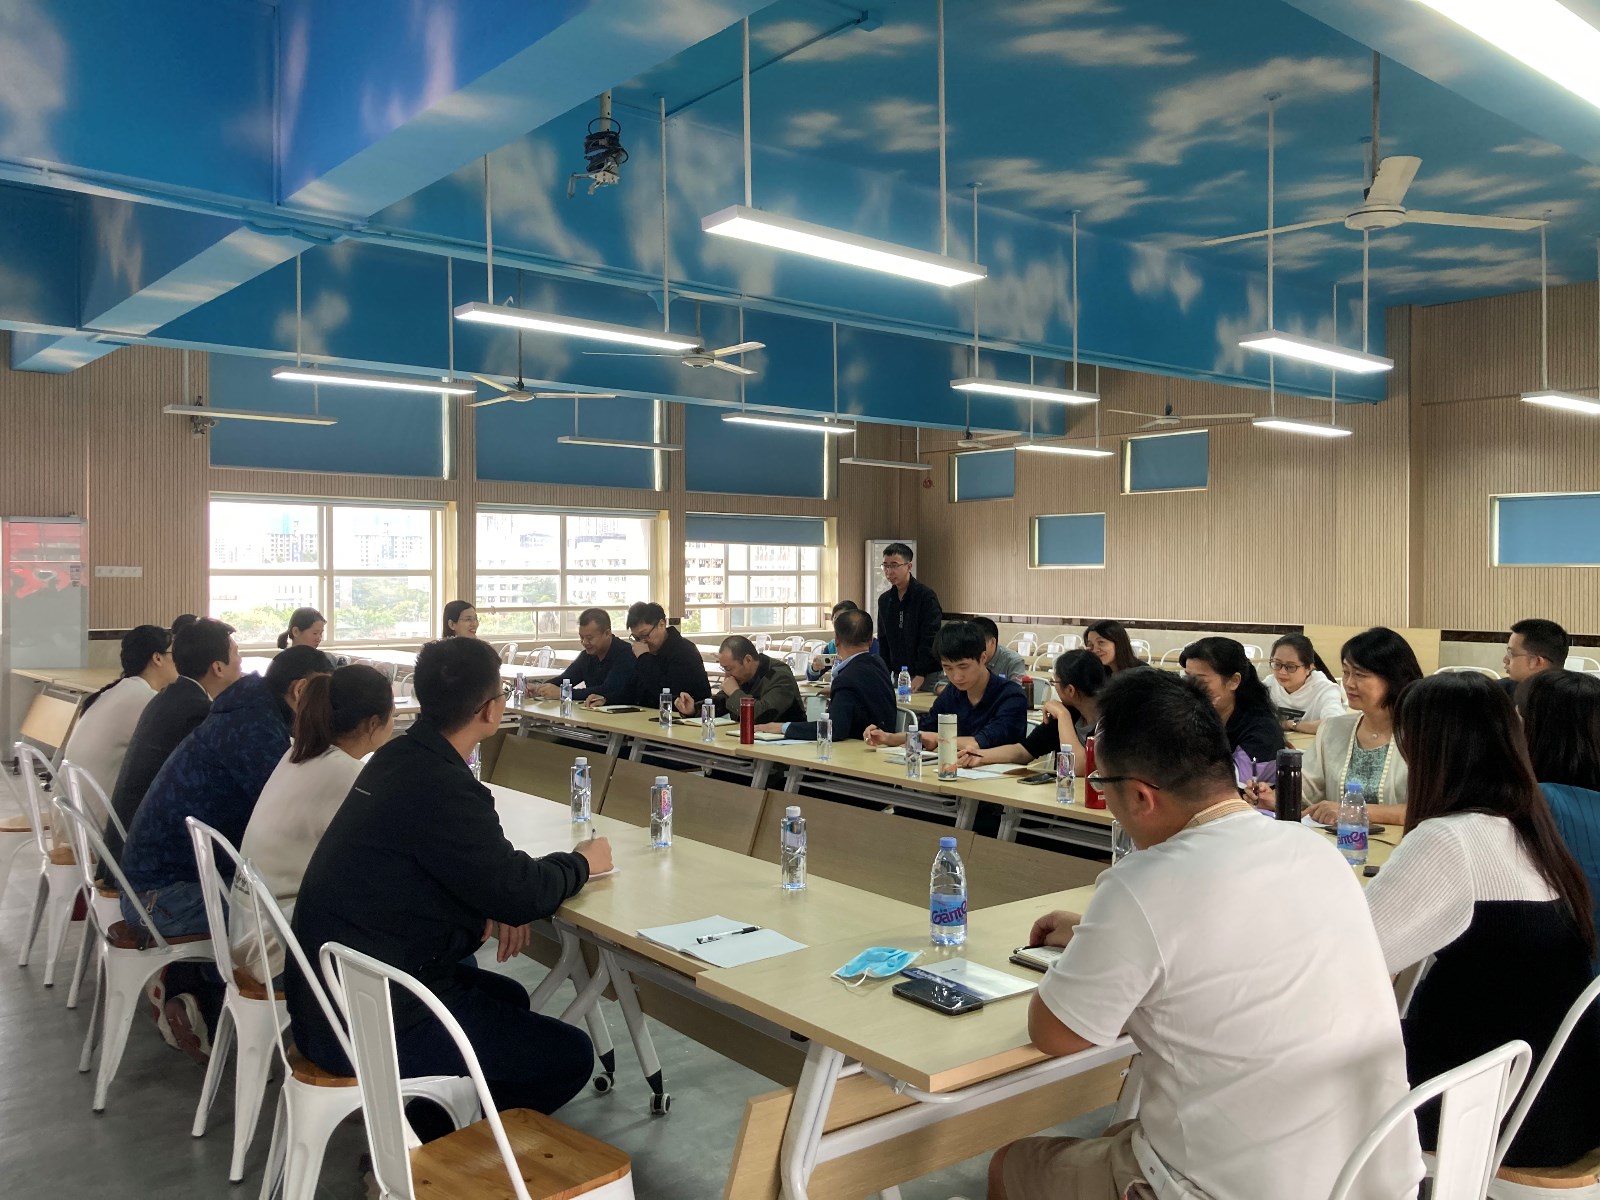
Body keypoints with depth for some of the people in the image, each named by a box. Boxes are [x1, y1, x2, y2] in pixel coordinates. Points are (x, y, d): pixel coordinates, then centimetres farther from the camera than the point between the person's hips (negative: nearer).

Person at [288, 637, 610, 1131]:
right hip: (365, 1028, -9)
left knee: (509, 997, 27)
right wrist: (582, 863, 1)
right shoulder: (442, 789, -26)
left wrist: (491, 905, -1)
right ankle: (424, 1139, 9)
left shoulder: (399, 758, 3)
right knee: (570, 1055, -2)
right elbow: (520, 891, -18)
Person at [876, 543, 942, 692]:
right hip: (898, 675, 5)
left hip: (927, 677, -5)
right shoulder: (884, 600, 10)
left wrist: (920, 675, -17)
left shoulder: (926, 596, -9)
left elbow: (930, 639, -13)